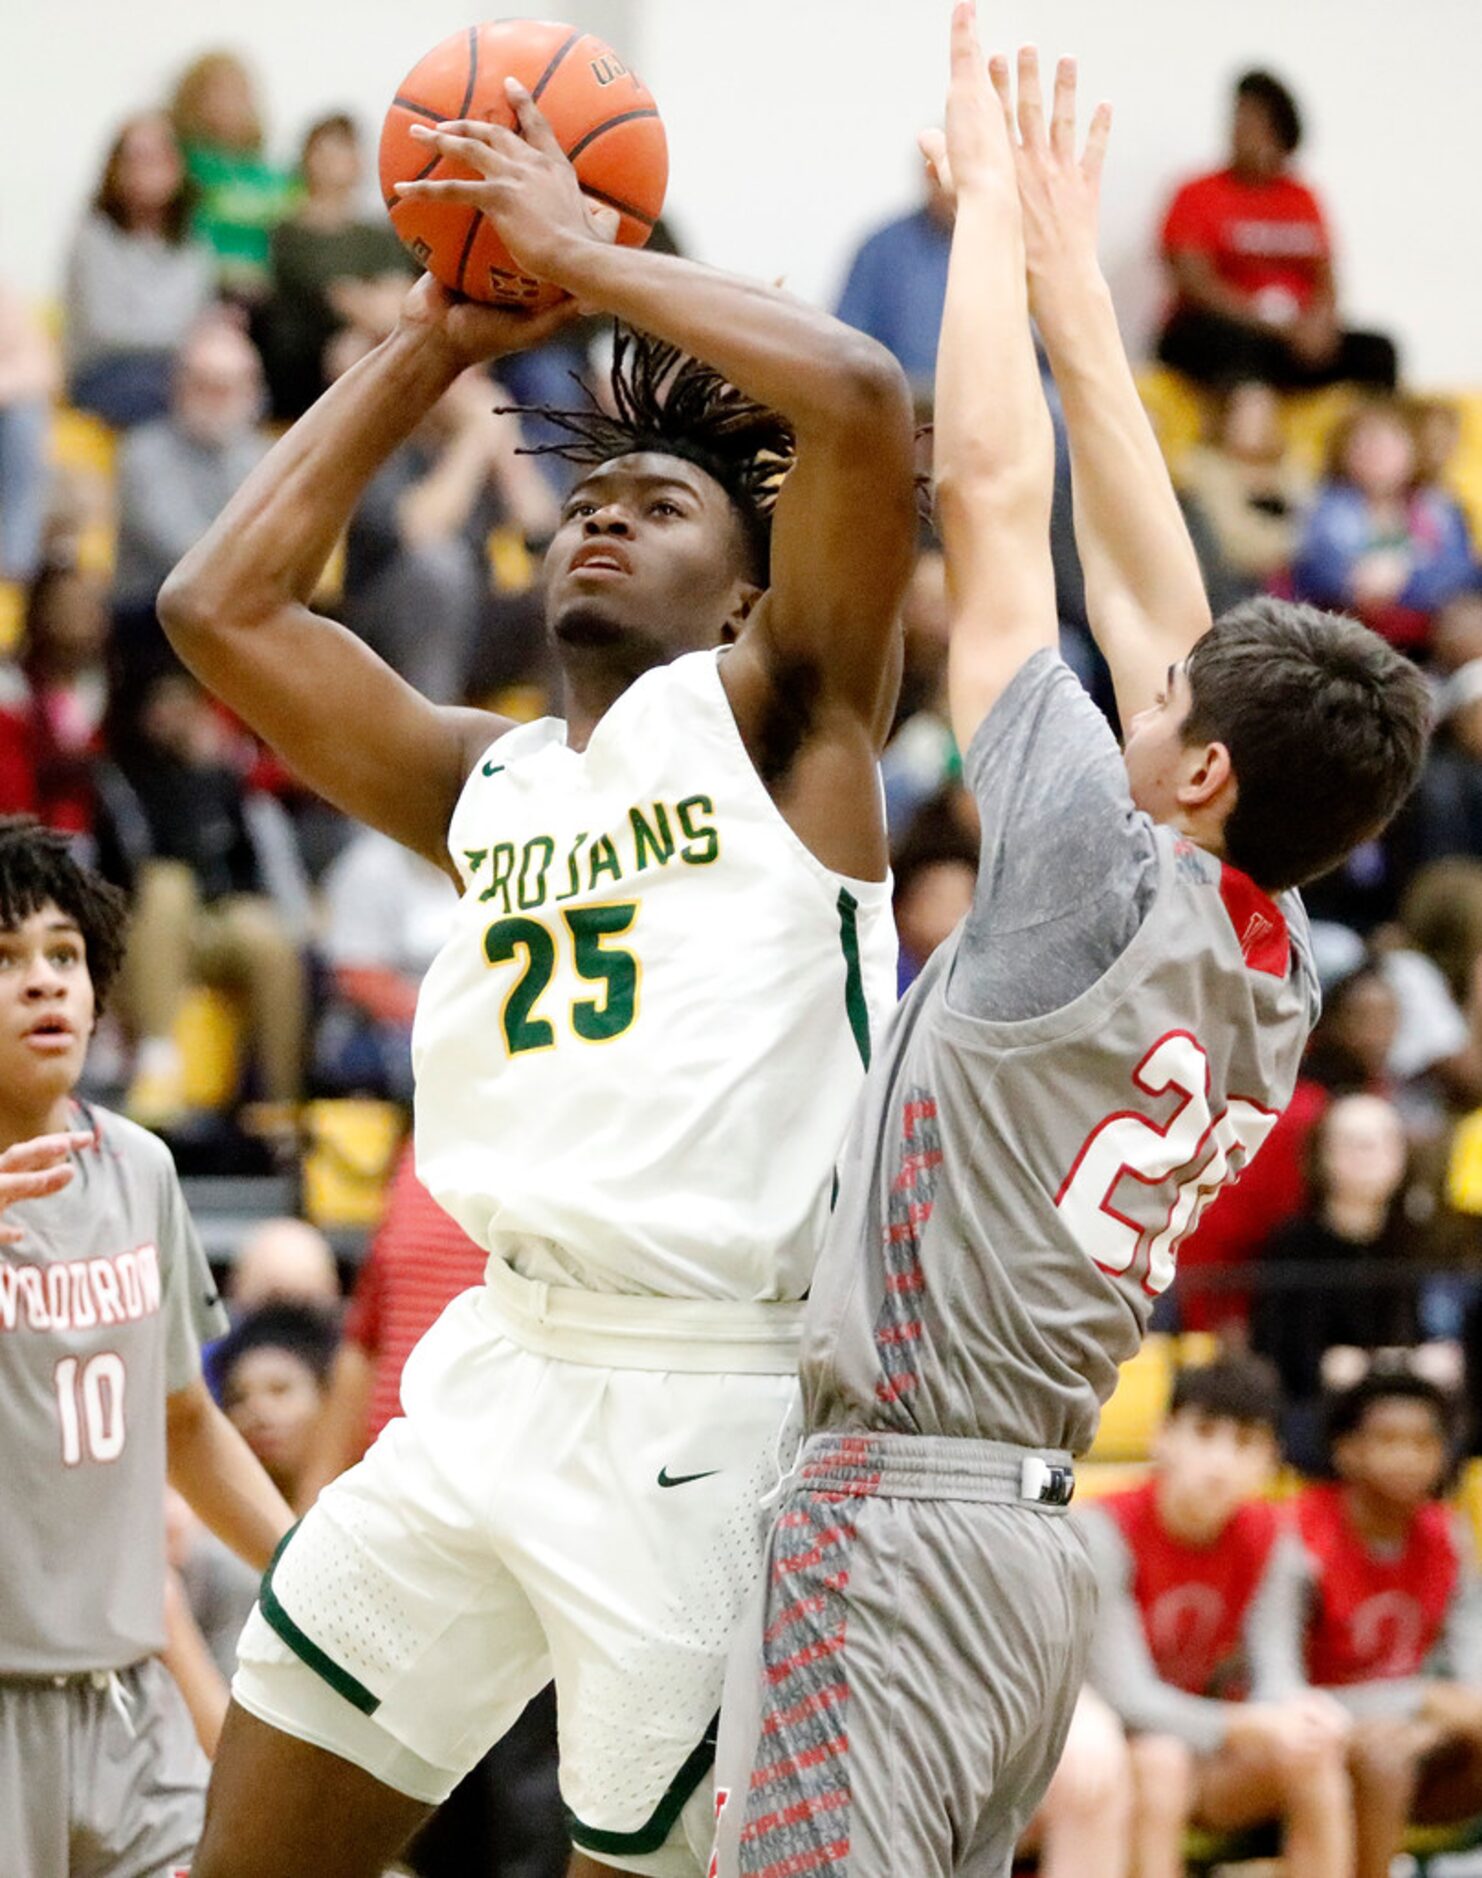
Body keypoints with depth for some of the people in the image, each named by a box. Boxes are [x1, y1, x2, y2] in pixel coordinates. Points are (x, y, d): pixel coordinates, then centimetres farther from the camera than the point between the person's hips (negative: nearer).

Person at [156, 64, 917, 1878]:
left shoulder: (772, 718, 3)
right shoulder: (487, 782, 19)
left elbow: (860, 400, -12)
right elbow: (219, 604, 17)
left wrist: (582, 251, -1)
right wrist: (434, 340, 18)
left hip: (715, 1402, -6)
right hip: (498, 1368, 6)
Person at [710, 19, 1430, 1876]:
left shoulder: (1115, 887, -11)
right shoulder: (1275, 966, 10)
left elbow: (990, 495, -6)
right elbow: (1143, 589, 19)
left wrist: (995, 210, 5)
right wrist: (1067, 275, 25)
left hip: (898, 1514, -9)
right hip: (1035, 1533, 9)